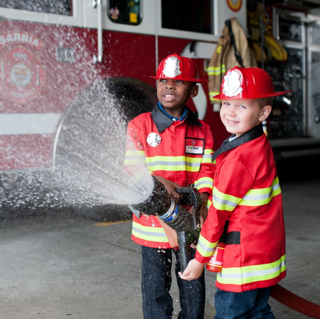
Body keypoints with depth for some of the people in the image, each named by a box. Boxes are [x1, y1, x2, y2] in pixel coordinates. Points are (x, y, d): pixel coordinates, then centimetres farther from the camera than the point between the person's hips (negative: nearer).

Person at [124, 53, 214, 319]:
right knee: (156, 287, 9)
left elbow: (205, 171, -3)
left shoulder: (201, 130, 3)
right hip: (153, 220, -2)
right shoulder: (139, 126, -4)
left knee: (193, 286, 14)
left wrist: (202, 200, -22)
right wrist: (159, 181, -27)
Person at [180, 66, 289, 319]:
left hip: (245, 256, -9)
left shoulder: (238, 158, -23)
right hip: (267, 250, 9)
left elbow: (219, 212, -17)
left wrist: (200, 259, -9)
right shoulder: (261, 146, 6)